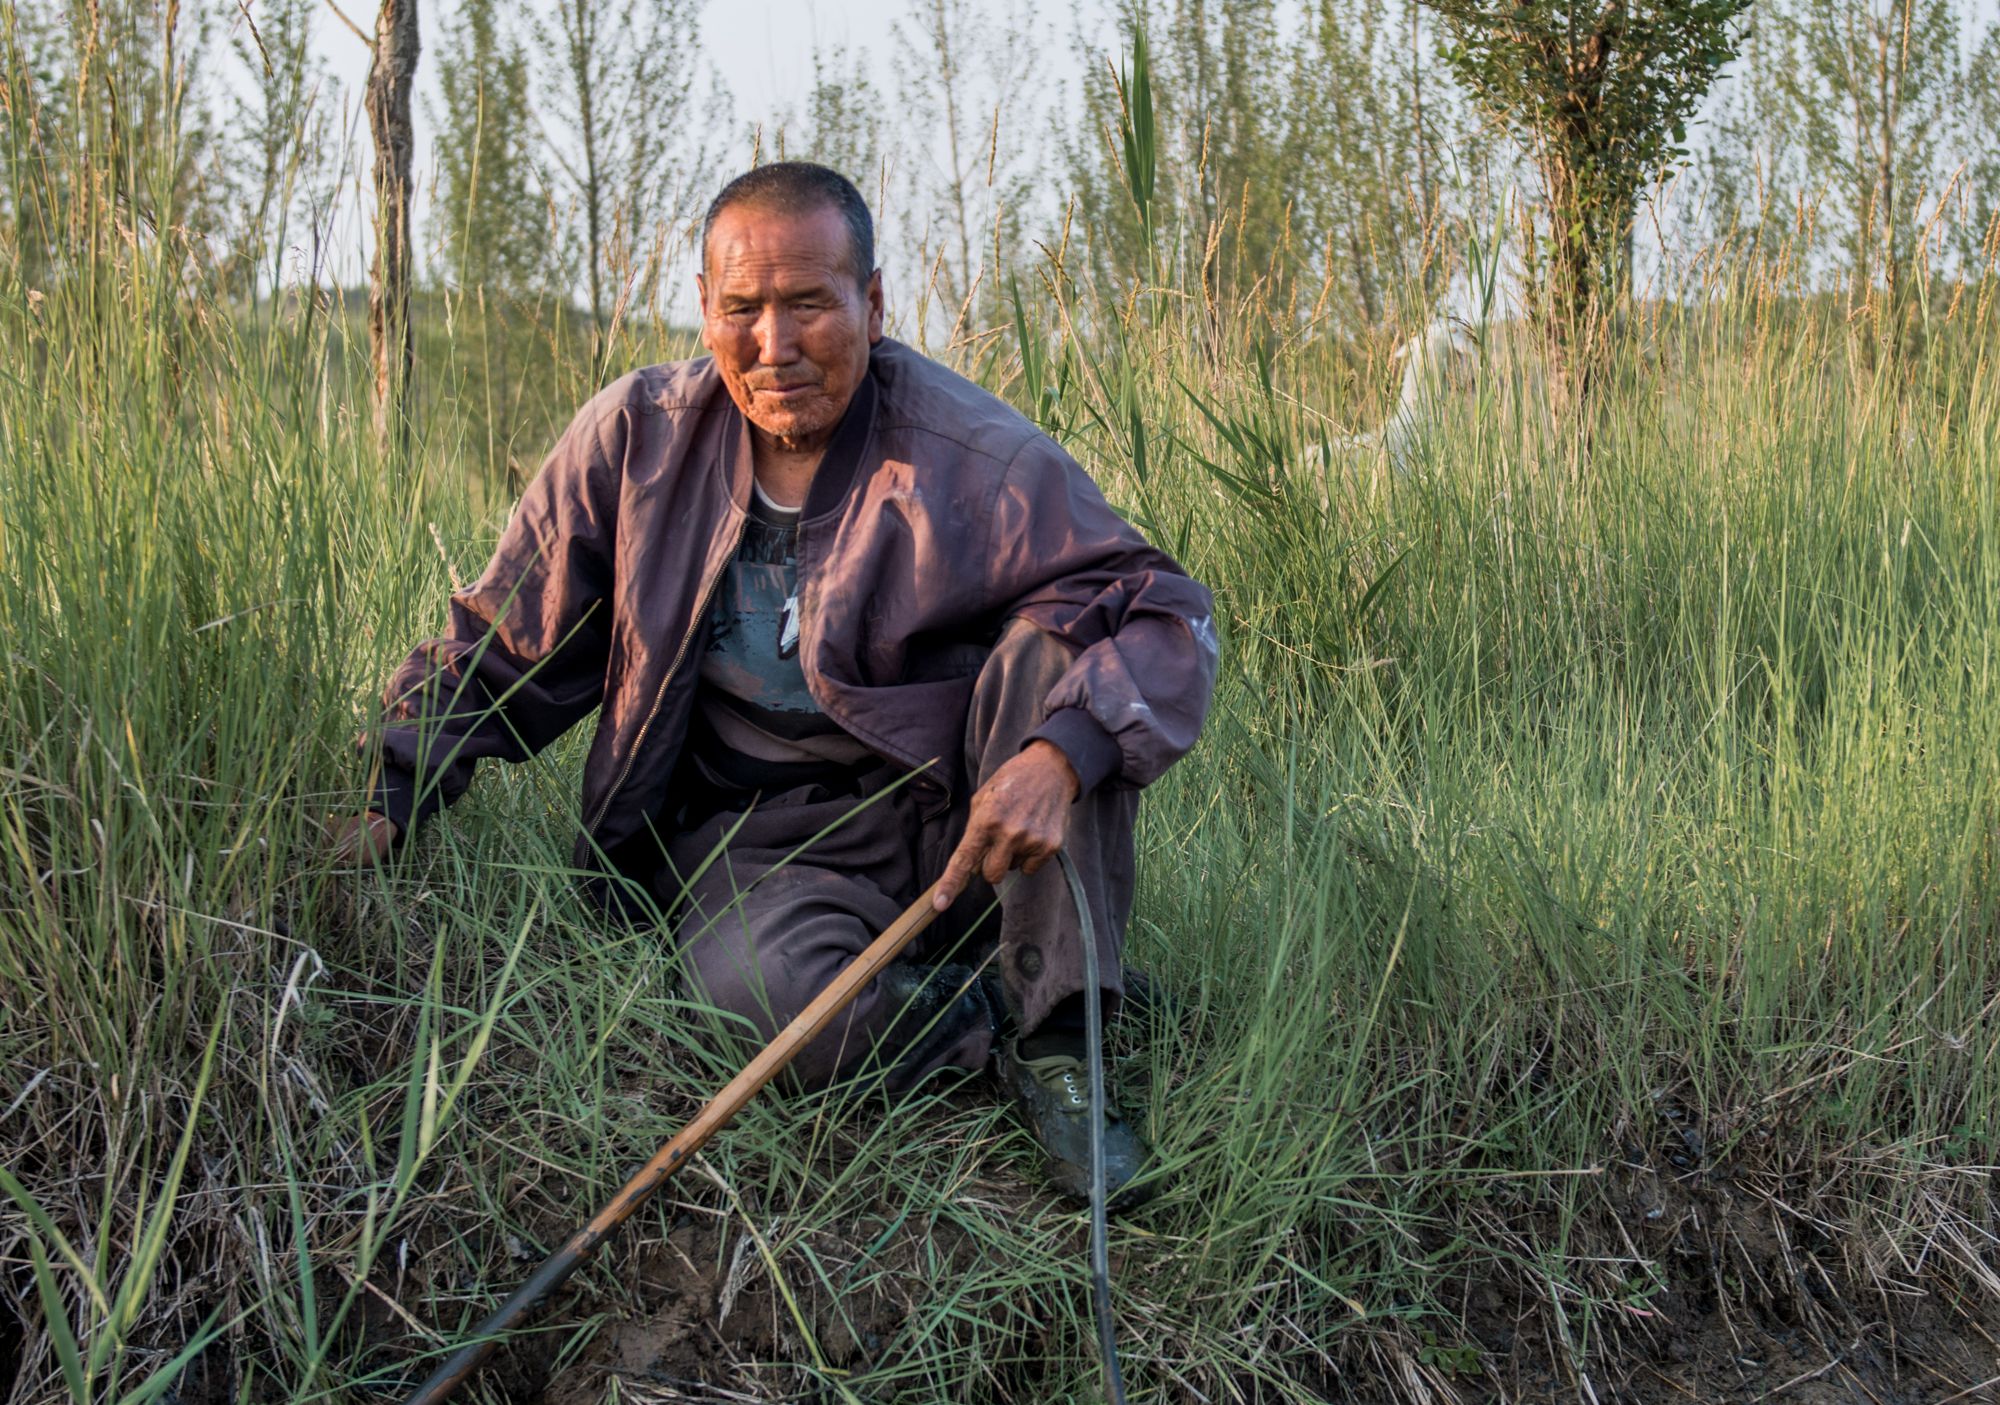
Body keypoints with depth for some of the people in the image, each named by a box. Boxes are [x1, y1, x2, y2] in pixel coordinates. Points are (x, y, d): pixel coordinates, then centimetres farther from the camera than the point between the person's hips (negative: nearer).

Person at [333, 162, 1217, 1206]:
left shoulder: (975, 461, -11)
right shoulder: (634, 439, -3)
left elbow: (1169, 617, -15)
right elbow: (498, 652, 6)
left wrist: (1061, 755, -35)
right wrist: (386, 808, -5)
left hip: (959, 808, 0)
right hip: (760, 833, 0)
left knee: (1055, 642, -27)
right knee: (764, 995, -34)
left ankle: (1058, 1039, -20)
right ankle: (1000, 1019, -5)